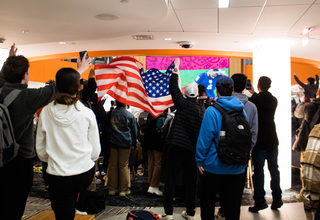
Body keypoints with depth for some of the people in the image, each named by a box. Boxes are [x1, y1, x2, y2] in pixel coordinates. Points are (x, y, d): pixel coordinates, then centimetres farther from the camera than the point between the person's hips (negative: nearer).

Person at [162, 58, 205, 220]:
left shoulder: (183, 104, -6)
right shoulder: (202, 110, 6)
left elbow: (173, 88, 2)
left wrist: (176, 69, 11)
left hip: (176, 146, -4)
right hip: (192, 148, 4)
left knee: (171, 179, 2)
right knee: (191, 180, 11)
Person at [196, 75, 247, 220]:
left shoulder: (212, 111, -15)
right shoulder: (242, 110, 0)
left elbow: (204, 138, -14)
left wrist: (200, 161, -7)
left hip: (214, 166, -4)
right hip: (238, 168, 4)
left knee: (207, 202, 16)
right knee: (233, 206, 13)